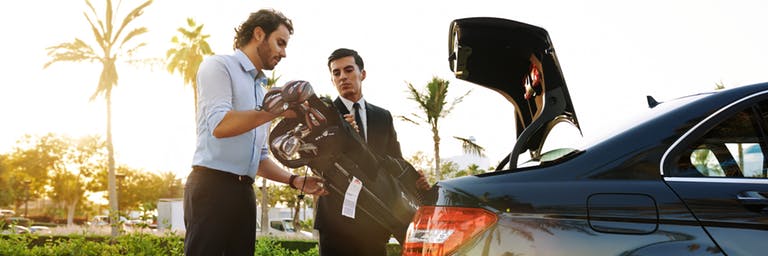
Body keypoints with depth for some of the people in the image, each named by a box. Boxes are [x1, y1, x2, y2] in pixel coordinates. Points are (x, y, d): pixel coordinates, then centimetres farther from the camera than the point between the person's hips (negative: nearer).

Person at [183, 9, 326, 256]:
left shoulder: (262, 91, 23)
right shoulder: (219, 66, 0)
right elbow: (219, 125, -17)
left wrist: (296, 181, 12)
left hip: (244, 191, 8)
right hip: (212, 186, -8)